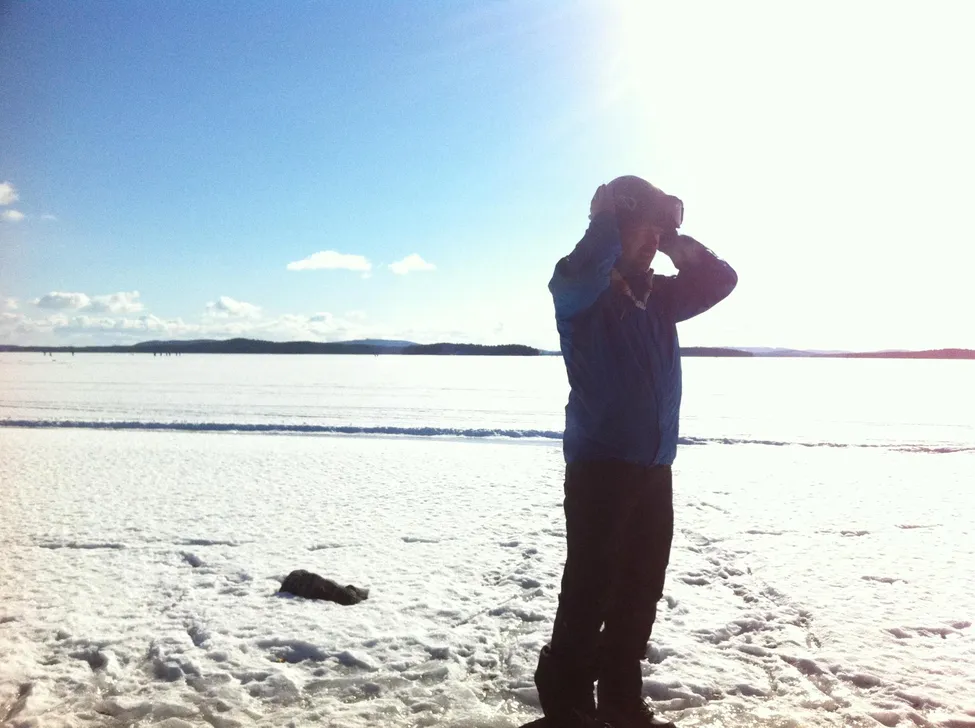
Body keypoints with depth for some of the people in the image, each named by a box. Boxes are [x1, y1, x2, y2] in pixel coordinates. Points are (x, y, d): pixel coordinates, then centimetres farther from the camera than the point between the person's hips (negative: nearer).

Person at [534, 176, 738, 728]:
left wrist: (673, 240, 8)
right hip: (600, 465, -7)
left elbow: (721, 278, 19)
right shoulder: (581, 292, -7)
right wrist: (610, 216, -10)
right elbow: (585, 264, -29)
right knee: (590, 590, -5)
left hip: (654, 468, 7)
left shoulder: (659, 297, 14)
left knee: (640, 592, 12)